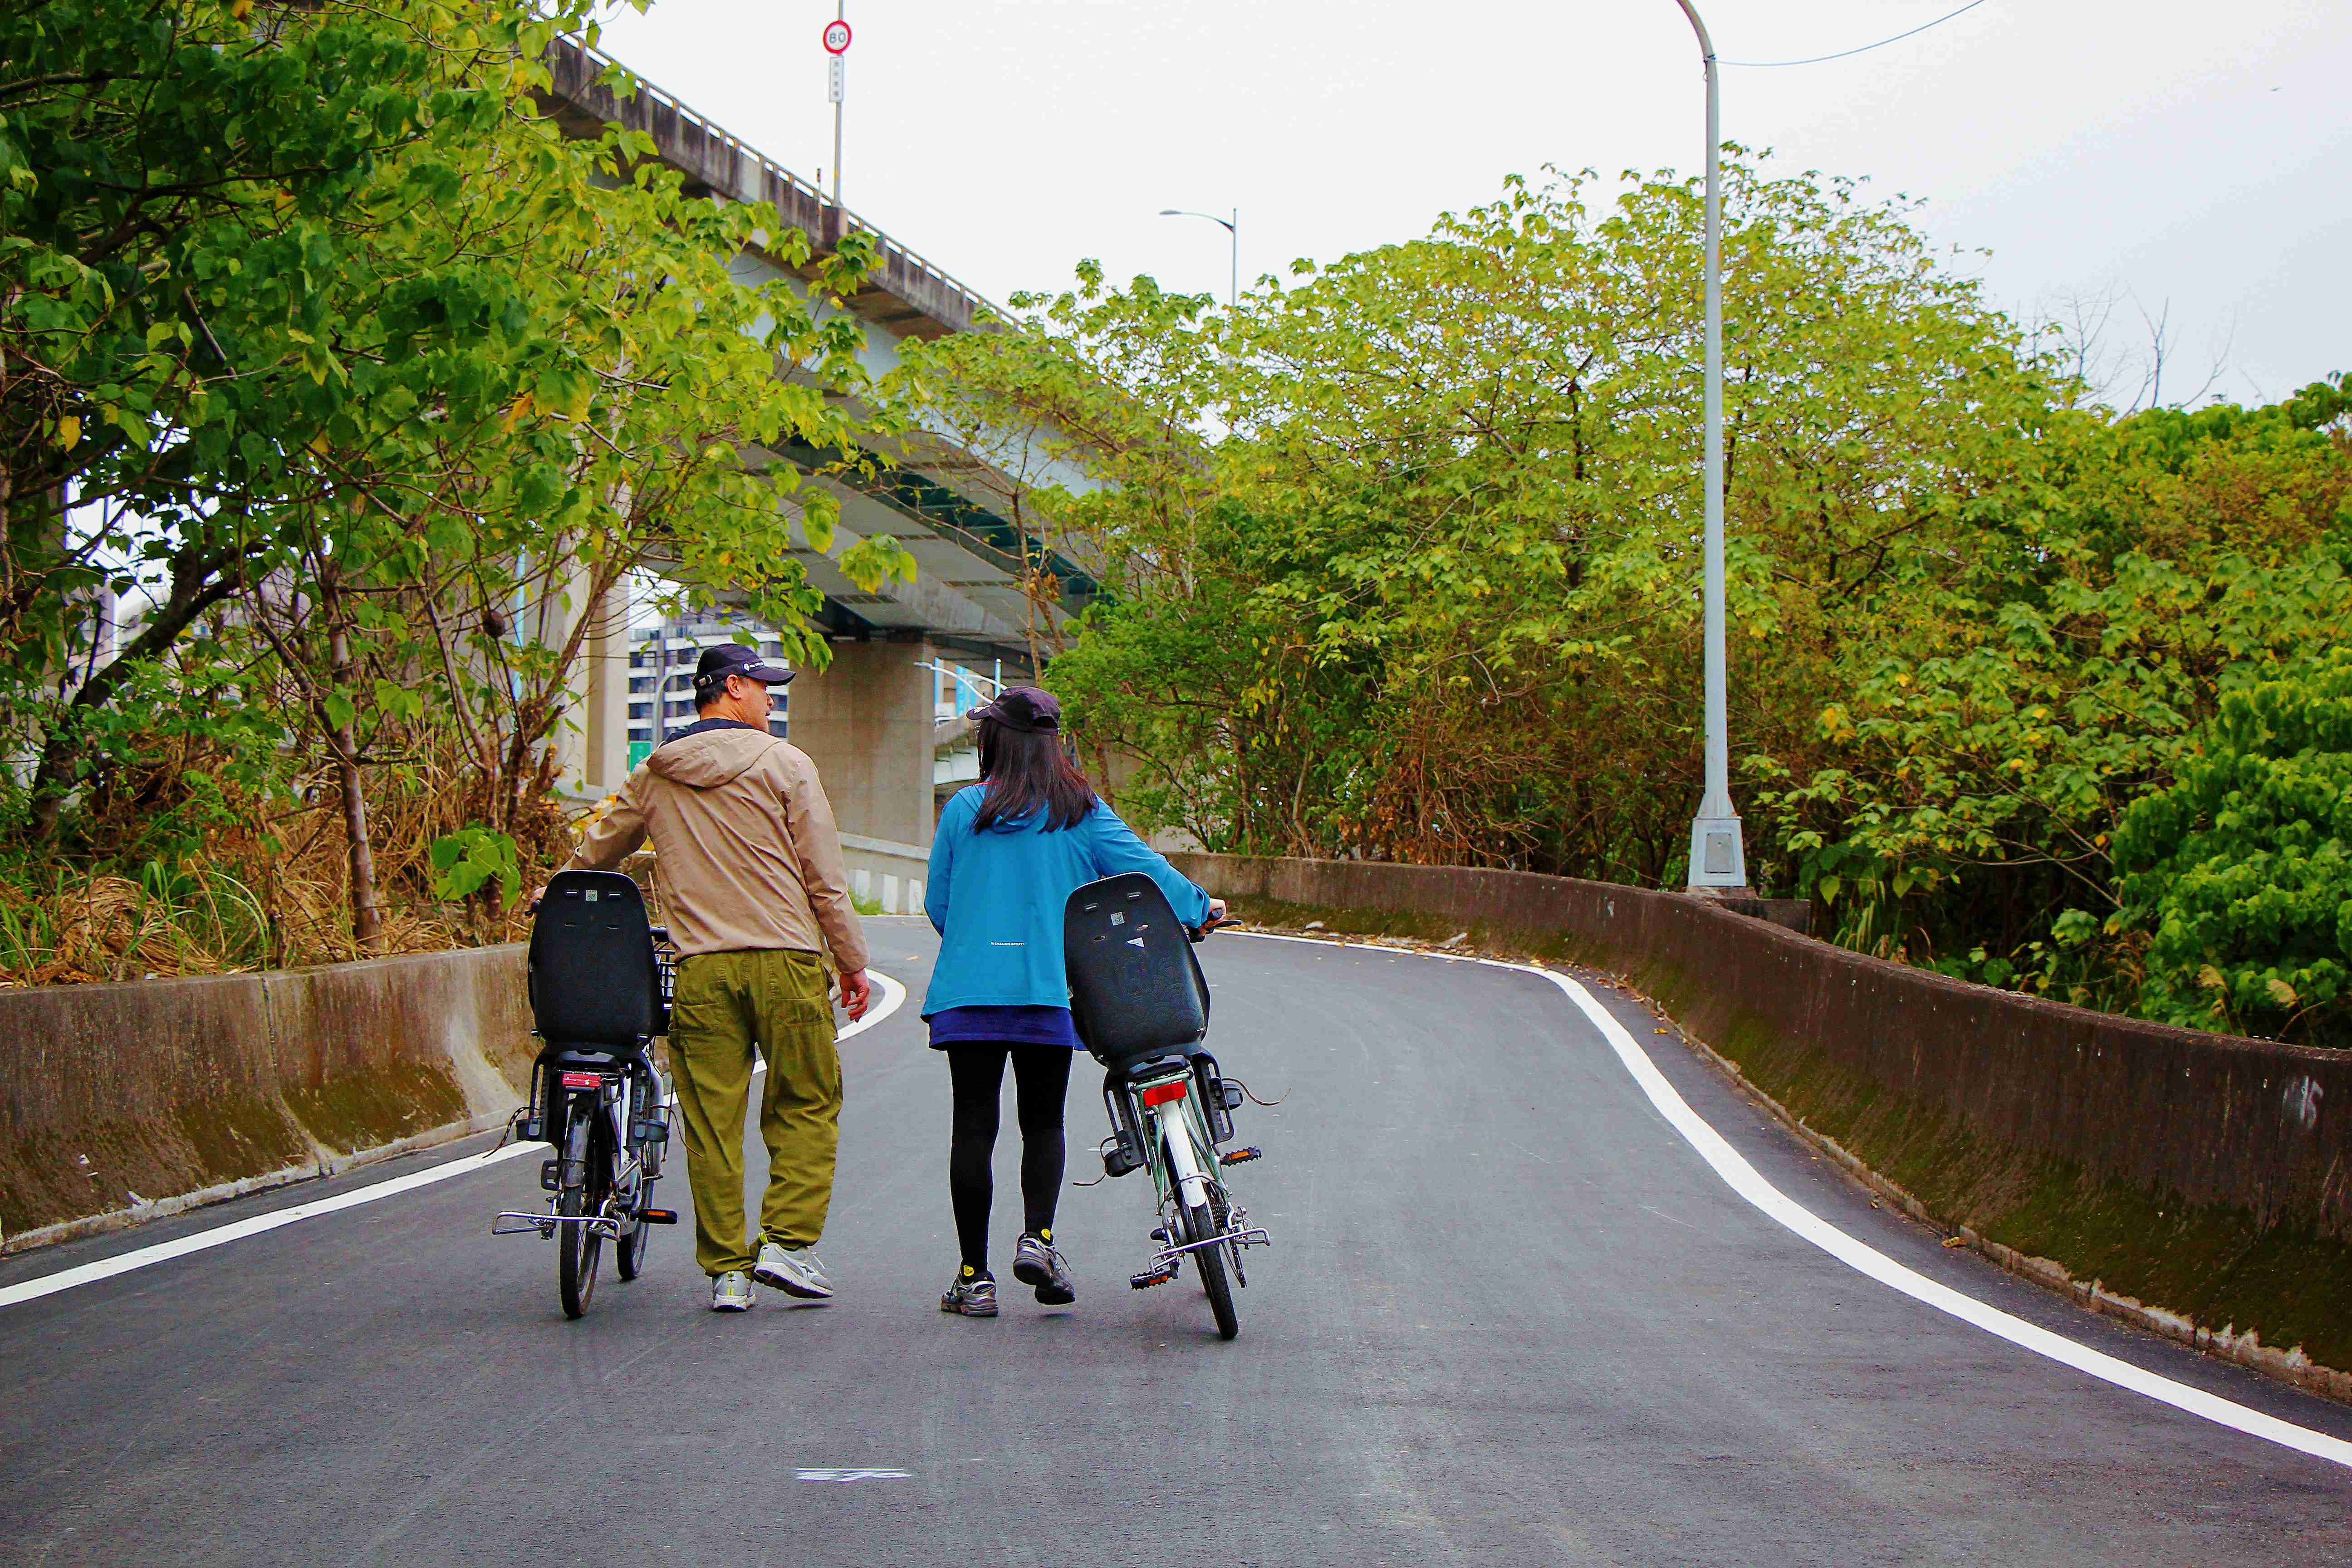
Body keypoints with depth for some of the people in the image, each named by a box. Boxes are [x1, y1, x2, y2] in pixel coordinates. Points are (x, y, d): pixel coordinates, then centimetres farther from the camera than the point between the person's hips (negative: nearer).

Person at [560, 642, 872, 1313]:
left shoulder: (651, 778, 11)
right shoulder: (783, 764, 0)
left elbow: (592, 859, 21)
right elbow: (825, 877, -2)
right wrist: (852, 962, 5)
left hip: (700, 972, 3)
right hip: (787, 964, -3)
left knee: (711, 1123, 5)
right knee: (806, 1108, 6)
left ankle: (727, 1269, 6)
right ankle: (785, 1240, -5)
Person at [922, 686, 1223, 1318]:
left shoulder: (964, 810, 2)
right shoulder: (1081, 811, 1)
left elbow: (937, 903, 7)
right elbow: (1143, 869, 0)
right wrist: (1200, 907, 17)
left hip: (968, 992, 0)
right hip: (1051, 992, 0)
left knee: (973, 1126, 3)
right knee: (1043, 1121, 14)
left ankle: (975, 1276, 2)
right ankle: (1037, 1237, -7)